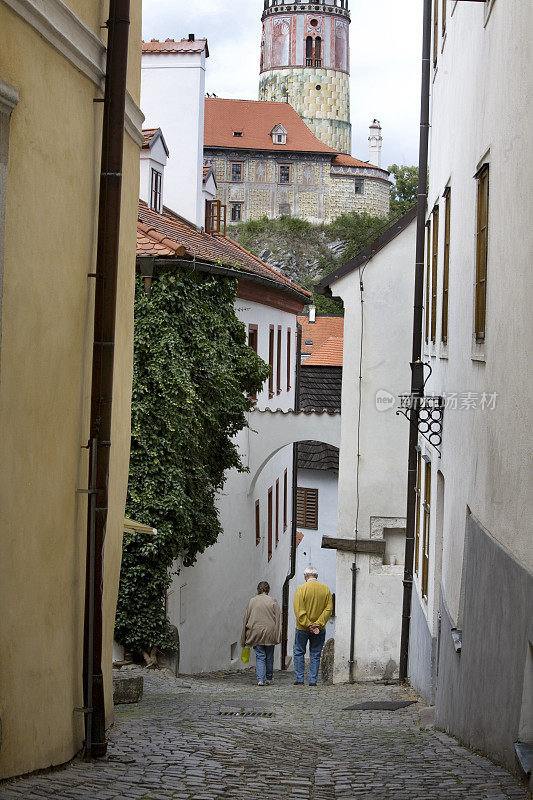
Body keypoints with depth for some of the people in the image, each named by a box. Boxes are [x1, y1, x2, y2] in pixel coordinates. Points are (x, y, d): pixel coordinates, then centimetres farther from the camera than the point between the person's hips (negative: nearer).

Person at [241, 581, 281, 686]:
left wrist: (244, 639, 13)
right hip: (269, 633, 0)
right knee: (269, 657, 13)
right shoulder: (272, 602, -2)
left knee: (260, 656, 1)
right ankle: (269, 678, 24)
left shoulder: (252, 602, 2)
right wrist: (278, 636, 0)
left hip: (256, 633, 0)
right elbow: (278, 619, -3)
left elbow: (246, 619, 6)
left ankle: (260, 679, -11)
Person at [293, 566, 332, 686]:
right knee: (315, 654, 9)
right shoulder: (325, 589, 0)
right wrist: (318, 623, -9)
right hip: (320, 629, 2)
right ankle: (313, 680, 7)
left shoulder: (301, 589, -10)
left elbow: (299, 610, -15)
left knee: (299, 652, 11)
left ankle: (299, 679, 8)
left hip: (303, 628, -2)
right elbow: (329, 608, -5)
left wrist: (308, 625, -14)